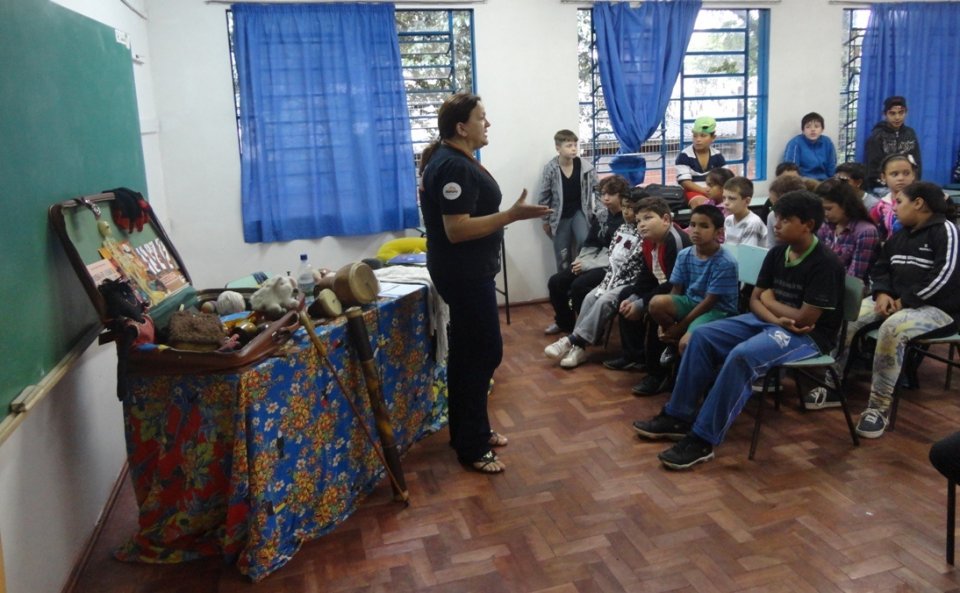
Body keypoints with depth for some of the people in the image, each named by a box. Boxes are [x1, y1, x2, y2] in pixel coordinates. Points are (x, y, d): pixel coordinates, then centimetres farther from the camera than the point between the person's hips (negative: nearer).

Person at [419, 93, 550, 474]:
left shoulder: (452, 160, 13)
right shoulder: (455, 167, -21)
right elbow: (457, 229, -27)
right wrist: (512, 215, -27)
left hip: (467, 270, 11)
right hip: (464, 273, -11)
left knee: (467, 351, 16)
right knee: (483, 352, -4)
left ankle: (466, 431, 28)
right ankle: (472, 447, 6)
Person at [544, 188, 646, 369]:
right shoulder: (621, 229, 12)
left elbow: (640, 269, -17)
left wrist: (614, 286, -17)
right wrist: (605, 282, 1)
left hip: (632, 282, -7)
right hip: (614, 279, 8)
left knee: (604, 301, -27)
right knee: (591, 297, -14)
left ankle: (574, 341, -21)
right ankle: (578, 344, -20)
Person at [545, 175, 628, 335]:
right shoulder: (600, 217, 11)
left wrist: (588, 265, -20)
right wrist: (580, 261, -7)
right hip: (594, 264, 8)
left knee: (579, 285, -30)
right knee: (555, 281, -2)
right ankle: (564, 323, 19)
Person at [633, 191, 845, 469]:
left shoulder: (825, 264, -18)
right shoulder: (777, 254, 4)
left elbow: (805, 319, -22)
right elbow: (755, 300, 6)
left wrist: (770, 301, -5)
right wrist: (779, 319, -15)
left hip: (808, 335, -8)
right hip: (770, 322, 8)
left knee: (742, 355, -34)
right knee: (703, 336, -8)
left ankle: (703, 439, -25)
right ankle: (679, 416, -2)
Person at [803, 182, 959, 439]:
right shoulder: (900, 235, 16)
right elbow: (880, 268, 15)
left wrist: (906, 300, -19)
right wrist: (883, 293, -6)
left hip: (938, 307, -8)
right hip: (897, 300, 8)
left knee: (892, 328, -38)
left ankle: (880, 406, -30)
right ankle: (834, 387, -8)